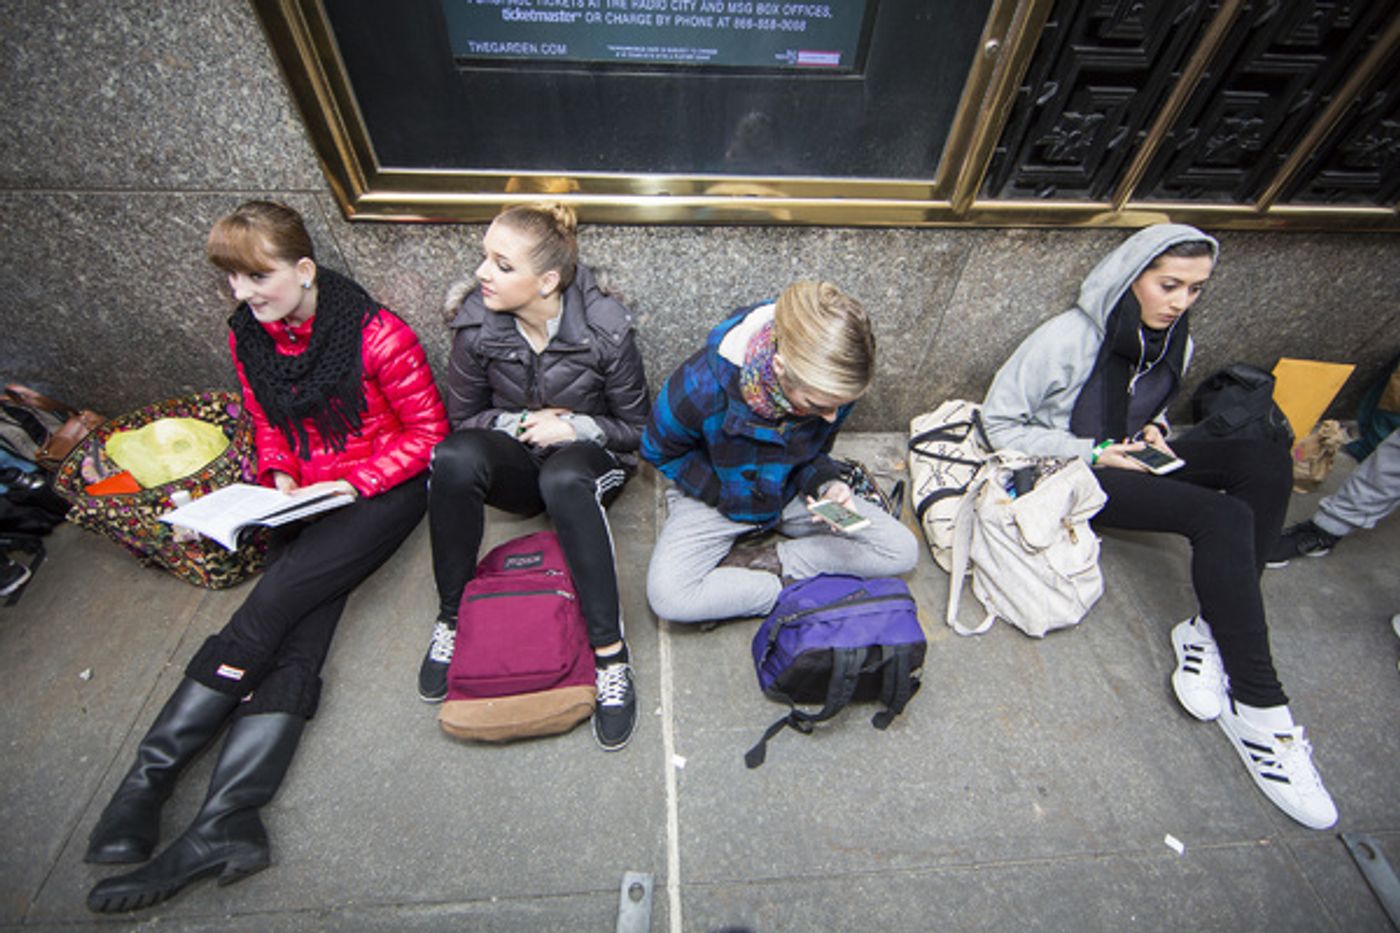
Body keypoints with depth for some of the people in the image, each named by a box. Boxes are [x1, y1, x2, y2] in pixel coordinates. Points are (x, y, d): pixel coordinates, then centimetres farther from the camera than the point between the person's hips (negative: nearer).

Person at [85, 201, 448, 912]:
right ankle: (228, 824, -16)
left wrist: (351, 482, -15)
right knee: (298, 628, -16)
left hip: (384, 486, -5)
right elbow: (268, 424, 19)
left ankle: (153, 772, -6)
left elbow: (427, 429, -9)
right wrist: (281, 476, -1)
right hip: (305, 498, 5)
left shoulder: (376, 333, -13)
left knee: (276, 600, -21)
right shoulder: (246, 336, 8)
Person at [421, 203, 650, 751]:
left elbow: (637, 429, -6)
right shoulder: (476, 325, -9)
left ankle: (610, 651, -29)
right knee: (454, 457, -30)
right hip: (516, 463, 3)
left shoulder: (606, 329, -16)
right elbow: (461, 418, 3)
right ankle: (451, 618, -11)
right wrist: (523, 422, -14)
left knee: (564, 479, -38)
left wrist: (574, 427, -21)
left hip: (586, 460, -2)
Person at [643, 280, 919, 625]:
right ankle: (787, 591, -8)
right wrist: (725, 498, -17)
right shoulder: (703, 385, -33)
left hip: (789, 492, 3)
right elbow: (659, 450, -13)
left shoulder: (832, 387, -21)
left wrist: (825, 486, -22)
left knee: (902, 550, -7)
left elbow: (816, 451, 0)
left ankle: (767, 560, -10)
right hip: (715, 497, -3)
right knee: (667, 596, -28)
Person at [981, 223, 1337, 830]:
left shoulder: (1174, 342, 5)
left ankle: (1210, 633, -17)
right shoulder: (1067, 339, -18)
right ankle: (1257, 707, -16)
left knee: (1267, 462, -16)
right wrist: (1092, 453, -20)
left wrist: (1152, 432, -2)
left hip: (1123, 461, 7)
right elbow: (1000, 422, -17)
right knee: (1222, 518, -25)